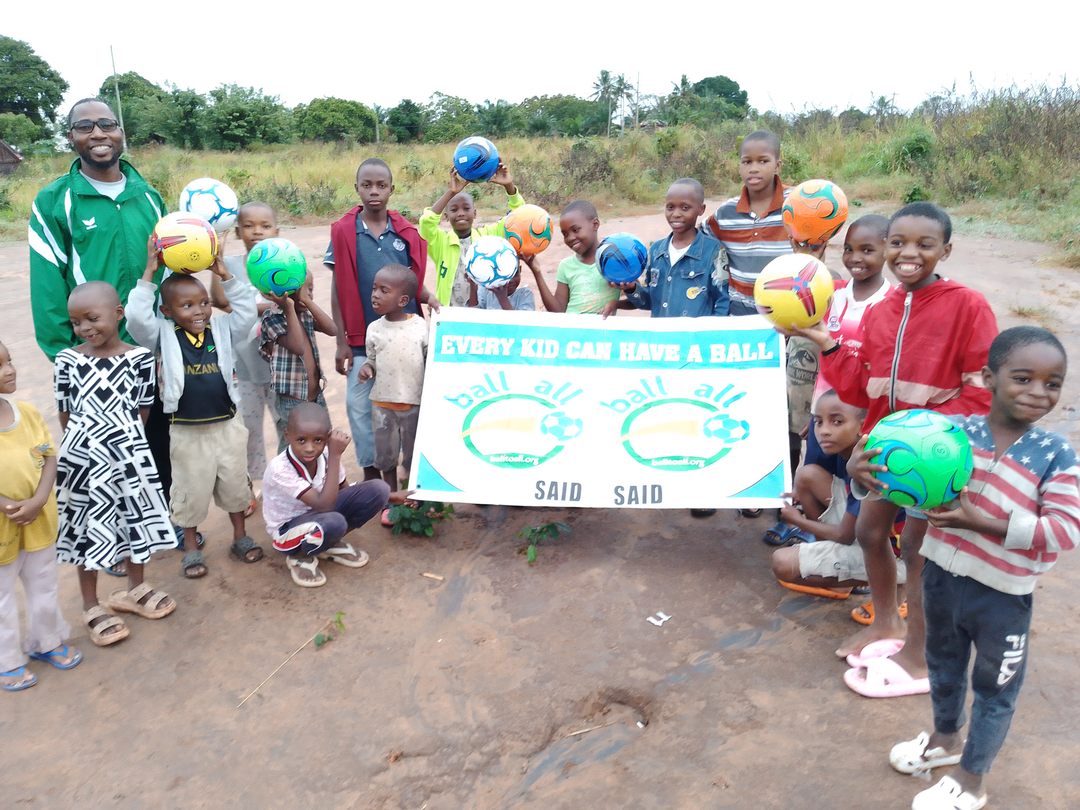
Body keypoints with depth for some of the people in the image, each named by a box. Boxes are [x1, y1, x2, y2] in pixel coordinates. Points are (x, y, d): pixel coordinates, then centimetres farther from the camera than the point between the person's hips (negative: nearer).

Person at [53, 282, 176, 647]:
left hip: (128, 453, 1)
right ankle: (92, 607, 25)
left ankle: (135, 589, 37)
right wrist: (80, 445, 0)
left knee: (135, 519, 15)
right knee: (90, 528, 9)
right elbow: (65, 414, 1)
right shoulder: (67, 359, -5)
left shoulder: (140, 357, -6)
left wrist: (124, 439, -4)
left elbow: (142, 411, -1)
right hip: (83, 457, -1)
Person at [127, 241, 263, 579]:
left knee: (234, 485, 17)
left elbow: (247, 309, -8)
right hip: (187, 432, -2)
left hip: (227, 425, 3)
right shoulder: (163, 336, -6)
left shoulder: (222, 330, 0)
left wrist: (224, 274, -14)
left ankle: (240, 537, 35)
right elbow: (136, 316, -21)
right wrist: (149, 274, -21)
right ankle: (191, 547, 29)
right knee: (192, 491, 11)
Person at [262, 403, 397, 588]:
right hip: (289, 528, -6)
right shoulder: (279, 469, -33)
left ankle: (332, 544, 4)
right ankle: (299, 557, -6)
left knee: (378, 489, -14)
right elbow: (324, 505, -38)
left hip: (319, 513, 6)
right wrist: (335, 456, -38)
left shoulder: (326, 454, -16)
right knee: (334, 522, -40)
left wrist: (390, 497, -6)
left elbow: (344, 490, 2)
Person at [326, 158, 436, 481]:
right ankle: (371, 471, 25)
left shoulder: (406, 232, 1)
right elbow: (338, 291, -1)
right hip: (363, 339, -1)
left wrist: (429, 297, -15)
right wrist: (342, 342, -3)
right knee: (360, 404, 8)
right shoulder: (343, 232, -4)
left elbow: (414, 282, 8)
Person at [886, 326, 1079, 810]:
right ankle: (946, 738, 53)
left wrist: (980, 523, -31)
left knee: (994, 689, 16)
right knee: (943, 666, 26)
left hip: (1002, 596, -3)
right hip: (942, 576, 3)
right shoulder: (953, 431, -11)